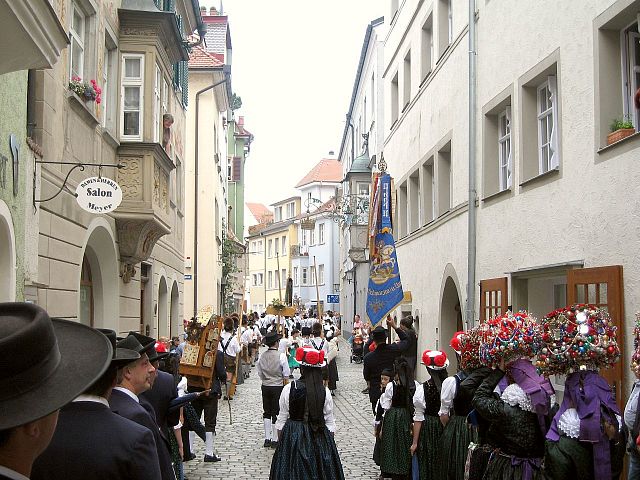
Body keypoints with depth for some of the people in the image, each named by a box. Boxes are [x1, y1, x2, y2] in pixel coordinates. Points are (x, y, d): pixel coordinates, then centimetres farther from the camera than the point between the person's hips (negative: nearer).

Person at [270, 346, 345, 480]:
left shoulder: (288, 389, -12)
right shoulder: (324, 392, -9)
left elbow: (282, 420, -4)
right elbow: (330, 422, -2)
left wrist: (281, 441, 8)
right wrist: (329, 442, 11)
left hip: (292, 437, -1)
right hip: (319, 439, 1)